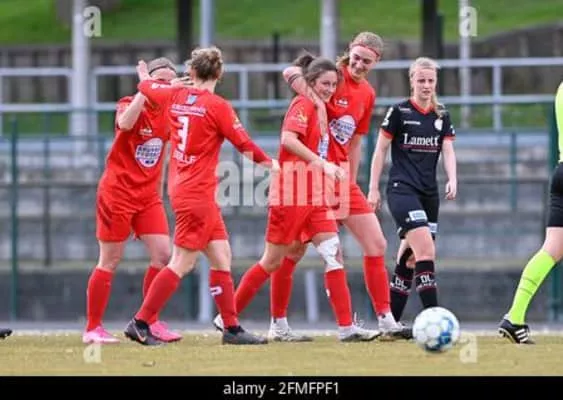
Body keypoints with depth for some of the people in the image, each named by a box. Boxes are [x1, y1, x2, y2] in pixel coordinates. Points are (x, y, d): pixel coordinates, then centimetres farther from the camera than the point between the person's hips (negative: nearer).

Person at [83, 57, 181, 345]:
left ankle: (150, 321, 7)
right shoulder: (129, 105, -9)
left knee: (163, 254, -6)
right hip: (118, 191, -6)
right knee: (110, 261, -2)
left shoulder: (167, 115, 8)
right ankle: (92, 328, 6)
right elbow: (125, 123, -35)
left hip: (147, 195, 6)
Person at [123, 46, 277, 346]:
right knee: (182, 264, -5)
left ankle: (232, 328, 10)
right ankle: (140, 324, -5)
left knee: (222, 257, 10)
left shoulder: (176, 96, 5)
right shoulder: (217, 106, -13)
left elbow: (148, 88, 25)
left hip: (184, 189, 8)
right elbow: (243, 144, -9)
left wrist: (144, 76, 48)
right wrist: (269, 163, 8)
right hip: (197, 194, -8)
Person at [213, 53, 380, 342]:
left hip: (316, 196, 8)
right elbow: (288, 139, -26)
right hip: (292, 195, -8)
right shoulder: (303, 104, -9)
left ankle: (346, 327, -7)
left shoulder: (319, 109, 16)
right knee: (272, 261, 0)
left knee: (334, 255, -4)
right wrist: (322, 163, -30)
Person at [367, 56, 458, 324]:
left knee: (410, 258, 7)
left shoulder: (442, 117, 11)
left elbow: (447, 151, 6)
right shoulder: (399, 112, -3)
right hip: (401, 189, -6)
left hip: (429, 192, 6)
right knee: (425, 248, -22)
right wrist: (373, 189, -1)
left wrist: (452, 180, -14)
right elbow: (380, 150, 2)